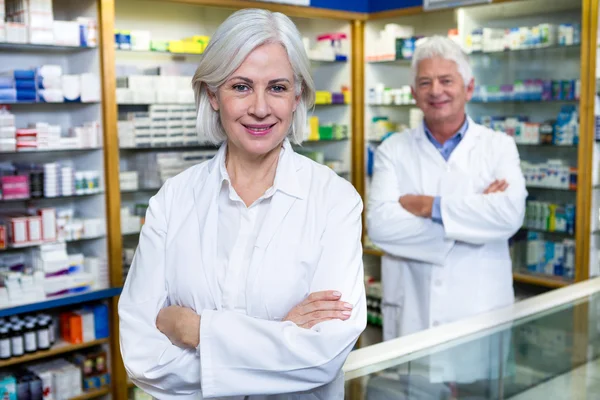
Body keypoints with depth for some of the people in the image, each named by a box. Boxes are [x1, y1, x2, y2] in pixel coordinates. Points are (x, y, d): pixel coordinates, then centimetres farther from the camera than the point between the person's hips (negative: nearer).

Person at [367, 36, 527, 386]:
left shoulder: (499, 146, 2)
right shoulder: (393, 150, 2)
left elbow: (510, 214, -16)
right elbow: (379, 225, -13)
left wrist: (430, 206, -14)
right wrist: (474, 214, -13)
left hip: (480, 308, 0)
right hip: (410, 310, 1)